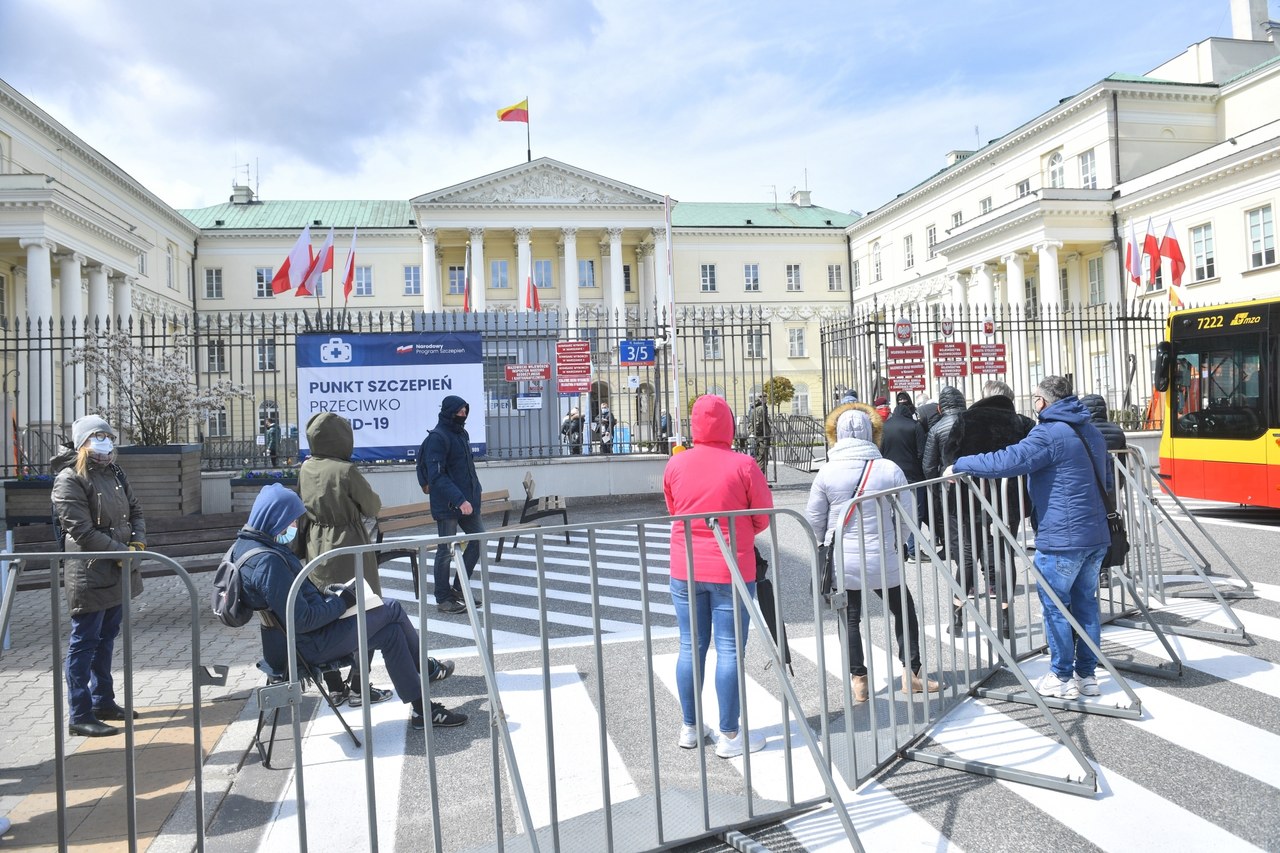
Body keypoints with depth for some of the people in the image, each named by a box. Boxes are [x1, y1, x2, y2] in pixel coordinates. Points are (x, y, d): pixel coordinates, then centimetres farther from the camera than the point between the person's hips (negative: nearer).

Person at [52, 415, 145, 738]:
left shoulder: (114, 474, 13)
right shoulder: (69, 480, -12)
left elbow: (135, 511, 17)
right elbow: (82, 531, -18)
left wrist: (138, 543, -1)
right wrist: (122, 551, -15)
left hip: (117, 572, 8)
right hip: (89, 575, -8)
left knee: (106, 639, 17)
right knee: (84, 644, -2)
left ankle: (103, 701, 29)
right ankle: (80, 716, 6)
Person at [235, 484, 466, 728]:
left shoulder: (251, 543, 4)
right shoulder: (269, 562, -29)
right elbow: (301, 621, -29)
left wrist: (324, 593, 5)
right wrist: (341, 602, -16)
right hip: (308, 647, -10)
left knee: (390, 631, 12)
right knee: (392, 609, -1)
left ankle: (421, 709, 21)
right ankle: (426, 668, 19)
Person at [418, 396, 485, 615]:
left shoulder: (462, 433, 12)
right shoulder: (437, 438, -15)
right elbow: (436, 476, -22)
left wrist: (474, 494, 12)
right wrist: (459, 500, -28)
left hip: (468, 501, 8)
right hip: (447, 506, -8)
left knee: (479, 539, 11)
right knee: (446, 551, 1)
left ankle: (458, 588, 24)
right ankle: (443, 599, 14)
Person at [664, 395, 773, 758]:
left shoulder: (675, 464, -3)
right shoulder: (743, 465, -12)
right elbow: (763, 517, -3)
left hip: (685, 570, 4)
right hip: (731, 570, -3)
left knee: (691, 647, 13)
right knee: (729, 649, 4)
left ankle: (690, 728, 25)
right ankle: (729, 735, 13)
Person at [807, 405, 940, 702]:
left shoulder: (827, 472, -9)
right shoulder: (889, 469, -10)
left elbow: (814, 519, -3)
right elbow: (907, 512, -2)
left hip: (842, 561, 1)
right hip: (882, 560, -1)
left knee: (851, 618, 14)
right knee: (904, 611, 19)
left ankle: (859, 682, 18)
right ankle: (910, 675, 21)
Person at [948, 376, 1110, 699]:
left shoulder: (1049, 434, -15)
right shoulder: (1090, 431, 15)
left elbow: (1006, 461, -25)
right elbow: (1105, 480, 26)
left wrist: (961, 465, -14)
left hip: (1061, 539, -9)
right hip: (1096, 535, 9)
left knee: (1055, 606, 3)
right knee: (1085, 603, 15)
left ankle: (1061, 678, 11)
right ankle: (1087, 675, 22)